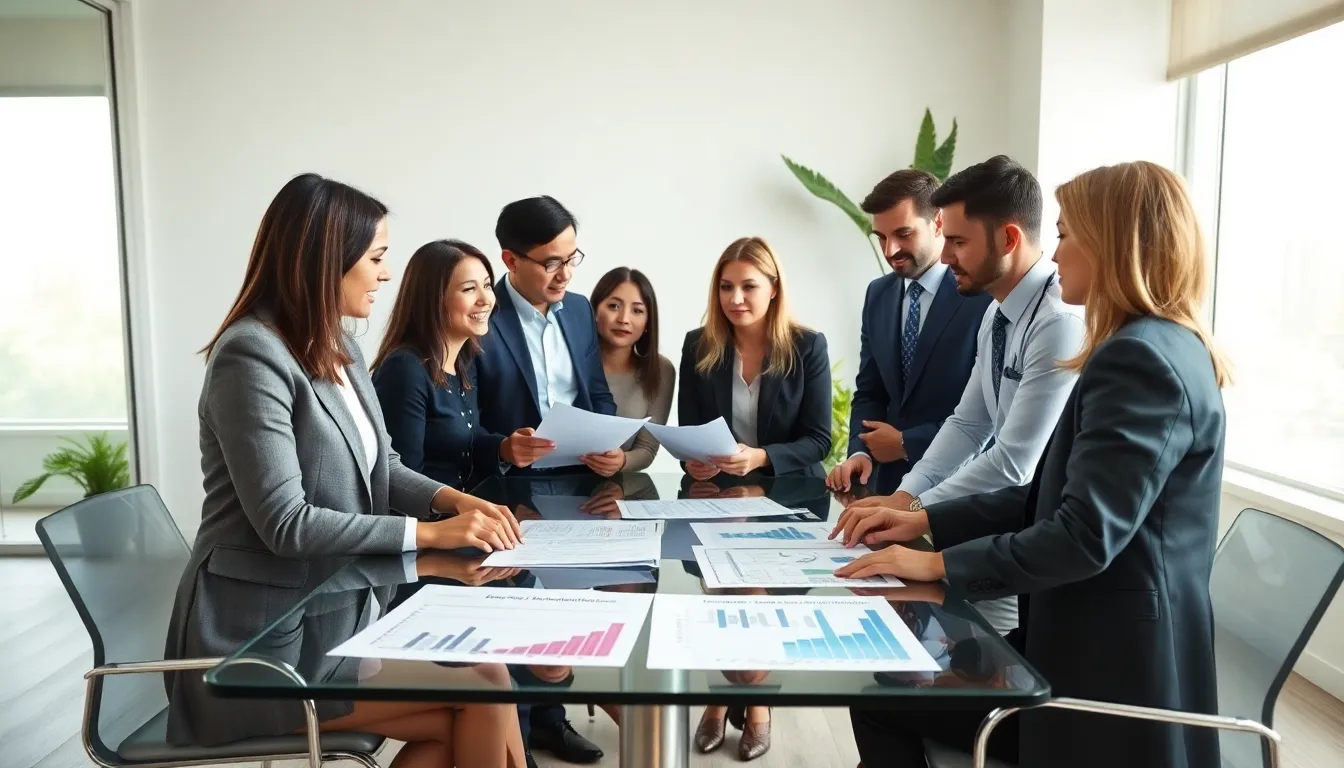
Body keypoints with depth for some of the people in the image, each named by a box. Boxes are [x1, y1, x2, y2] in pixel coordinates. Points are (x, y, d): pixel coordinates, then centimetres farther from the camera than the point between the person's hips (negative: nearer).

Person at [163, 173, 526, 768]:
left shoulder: (339, 350, 10)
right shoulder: (252, 356, -18)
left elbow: (379, 468, 14)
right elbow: (286, 524, -21)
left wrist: (454, 500, -4)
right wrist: (429, 532, -19)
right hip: (261, 639, -8)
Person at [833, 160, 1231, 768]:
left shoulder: (1142, 359, -21)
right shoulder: (1156, 350, 14)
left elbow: (1085, 536, -27)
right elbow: (1046, 496, 13)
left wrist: (938, 564, -17)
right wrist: (924, 520, 6)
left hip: (1110, 672, -9)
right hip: (1106, 645, 9)